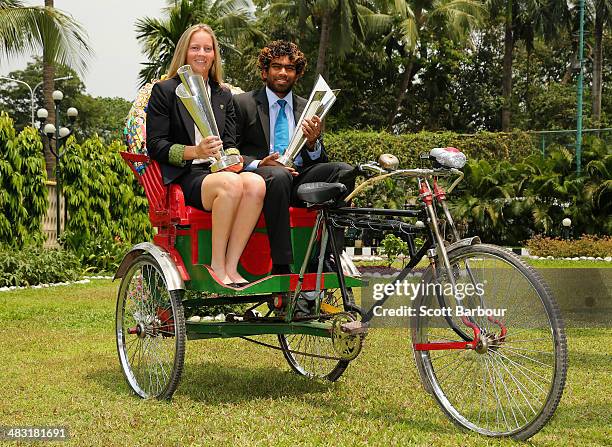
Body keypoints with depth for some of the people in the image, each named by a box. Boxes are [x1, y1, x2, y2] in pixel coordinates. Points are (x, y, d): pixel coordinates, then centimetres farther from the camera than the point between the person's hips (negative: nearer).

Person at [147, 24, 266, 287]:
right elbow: (155, 146, -1)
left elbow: (231, 144, 18)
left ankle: (231, 267, -31)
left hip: (219, 171, 5)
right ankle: (217, 266, -28)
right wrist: (194, 151, -17)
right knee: (231, 184, -36)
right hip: (183, 177, -5)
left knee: (255, 183, -31)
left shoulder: (223, 95, 24)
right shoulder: (164, 91, 8)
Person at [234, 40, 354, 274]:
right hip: (259, 176, -4)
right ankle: (281, 267, -37)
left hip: (299, 180, 4)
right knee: (278, 175, -38)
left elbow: (318, 162, 17)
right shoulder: (243, 103, 9)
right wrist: (257, 164, -17)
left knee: (343, 170, -23)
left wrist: (313, 143, -6)